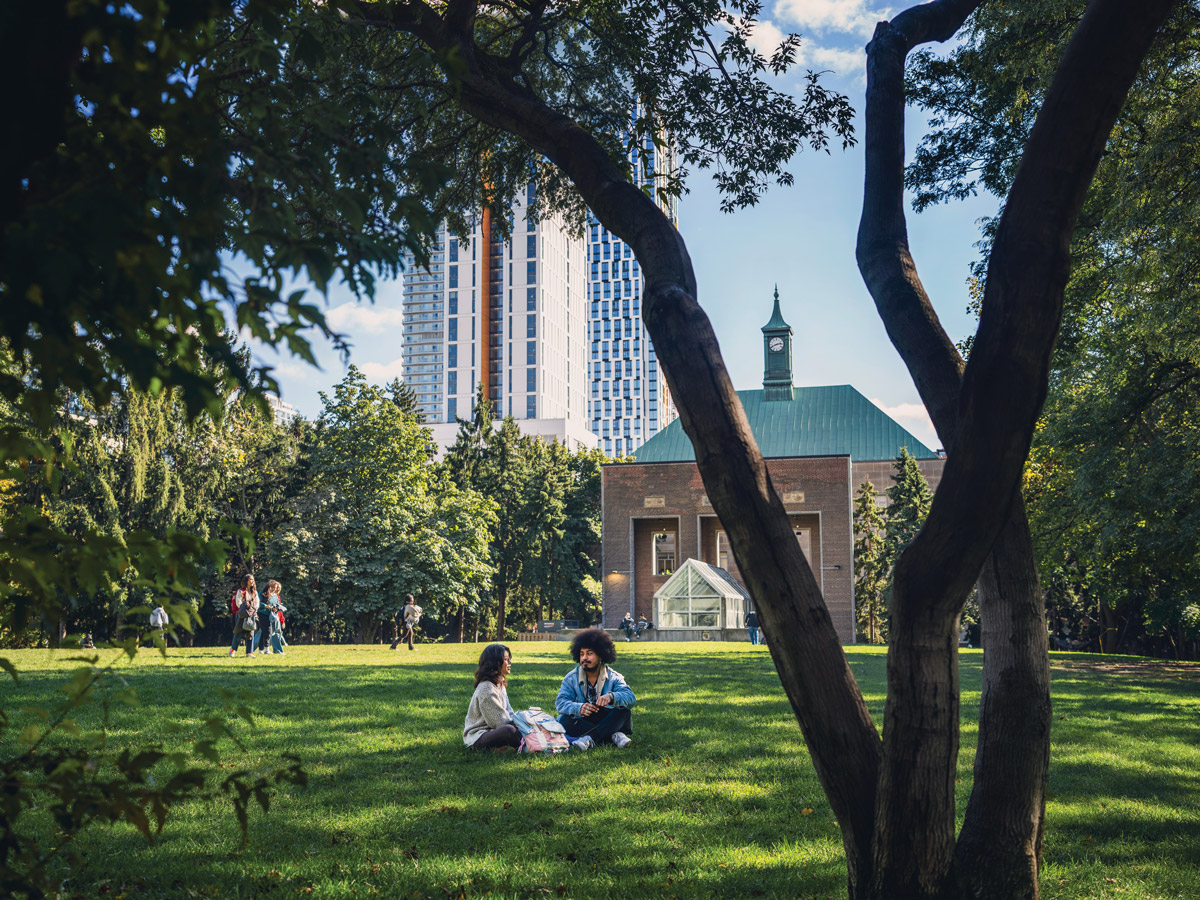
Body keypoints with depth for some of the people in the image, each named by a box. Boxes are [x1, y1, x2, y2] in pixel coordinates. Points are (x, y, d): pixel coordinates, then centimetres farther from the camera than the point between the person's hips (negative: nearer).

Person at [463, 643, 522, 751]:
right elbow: (500, 721, -18)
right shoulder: (486, 688, -19)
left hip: (492, 729, 10)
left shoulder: (500, 683, 13)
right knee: (509, 730, -36)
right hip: (478, 737, -10)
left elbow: (508, 712, 13)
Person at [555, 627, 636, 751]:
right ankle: (614, 735, -32)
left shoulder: (613, 678, -1)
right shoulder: (571, 678, 1)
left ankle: (589, 739, -38)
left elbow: (630, 697, -18)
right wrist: (578, 708, -36)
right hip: (582, 722, 0)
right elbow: (560, 702, -13)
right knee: (565, 720, -30)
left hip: (606, 721, 0)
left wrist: (611, 697, -41)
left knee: (623, 711, -26)